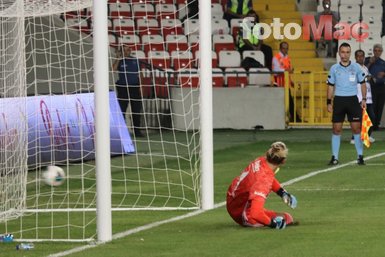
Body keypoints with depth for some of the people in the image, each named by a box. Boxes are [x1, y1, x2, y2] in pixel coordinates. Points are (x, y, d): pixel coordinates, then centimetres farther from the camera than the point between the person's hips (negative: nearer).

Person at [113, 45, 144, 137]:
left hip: (135, 88, 3)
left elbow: (139, 75, 13)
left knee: (136, 111, 4)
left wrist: (140, 87, 6)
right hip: (123, 88, -3)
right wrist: (118, 58, -17)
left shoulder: (135, 60, 10)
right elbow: (114, 68, -19)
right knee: (122, 110, -1)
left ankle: (137, 131, 9)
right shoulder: (120, 61, 1)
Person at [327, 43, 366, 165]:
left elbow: (363, 83, 9)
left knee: (356, 128, -4)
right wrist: (329, 102, 3)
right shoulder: (334, 69, 3)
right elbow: (331, 86, 9)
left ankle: (360, 156, 3)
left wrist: (364, 99, 0)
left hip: (353, 100, 0)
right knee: (336, 129, -1)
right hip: (338, 100, 0)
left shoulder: (356, 67, 2)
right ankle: (334, 157, 4)